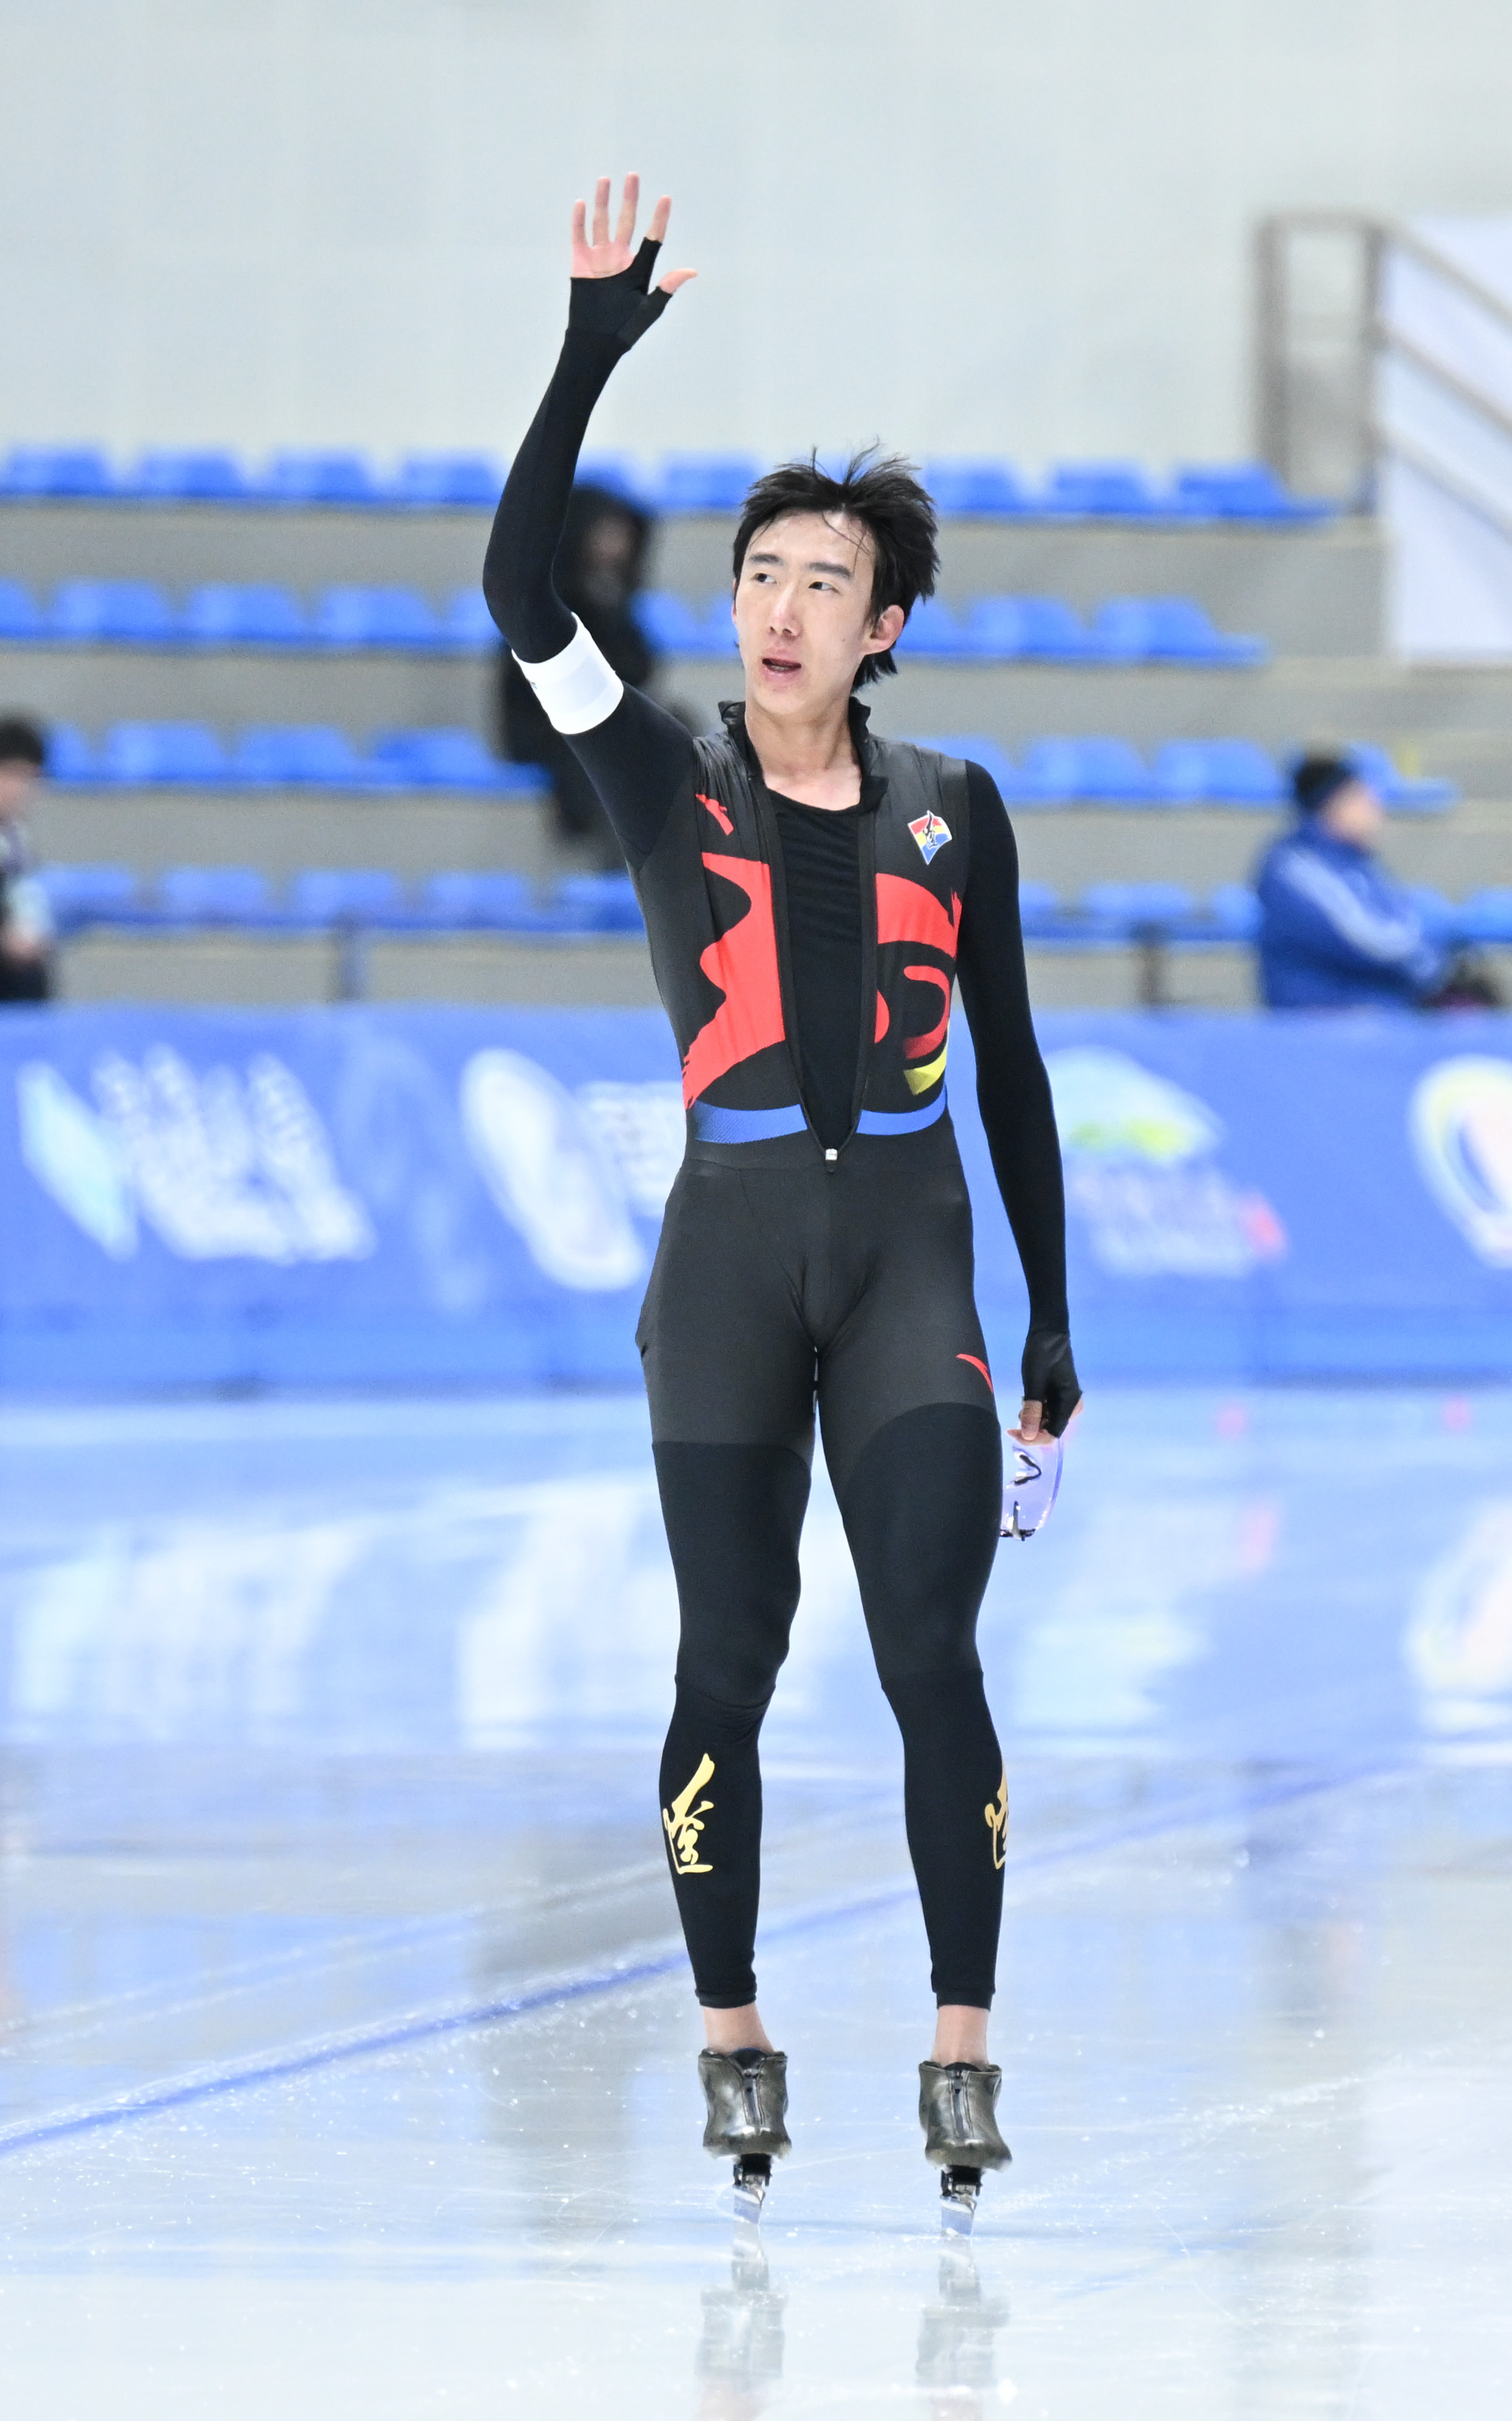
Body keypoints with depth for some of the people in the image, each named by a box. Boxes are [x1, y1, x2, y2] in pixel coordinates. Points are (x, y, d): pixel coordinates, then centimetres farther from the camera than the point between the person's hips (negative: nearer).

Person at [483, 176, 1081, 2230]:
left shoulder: (953, 813, 9)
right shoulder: (669, 783, 3)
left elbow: (1010, 1066, 14)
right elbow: (521, 593, -12)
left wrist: (1054, 1310, 11)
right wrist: (590, 358, -19)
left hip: (912, 1252, 0)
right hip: (729, 1250, 0)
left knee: (933, 1654, -10)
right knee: (730, 1660, 0)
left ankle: (962, 2054, -6)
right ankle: (733, 2040, 12)